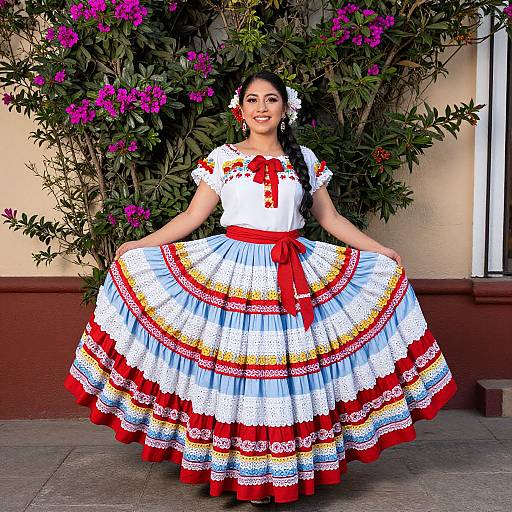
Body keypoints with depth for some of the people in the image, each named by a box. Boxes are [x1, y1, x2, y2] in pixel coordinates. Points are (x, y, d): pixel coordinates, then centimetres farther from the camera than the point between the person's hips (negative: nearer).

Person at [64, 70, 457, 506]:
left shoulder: (304, 158, 10)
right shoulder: (222, 158, 6)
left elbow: (330, 218, 14)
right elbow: (192, 216, 5)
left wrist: (381, 250, 11)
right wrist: (139, 245, 0)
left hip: (296, 272, 2)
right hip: (234, 269, -1)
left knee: (290, 366, -1)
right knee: (237, 364, -4)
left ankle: (290, 468, 12)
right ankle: (247, 474, 7)